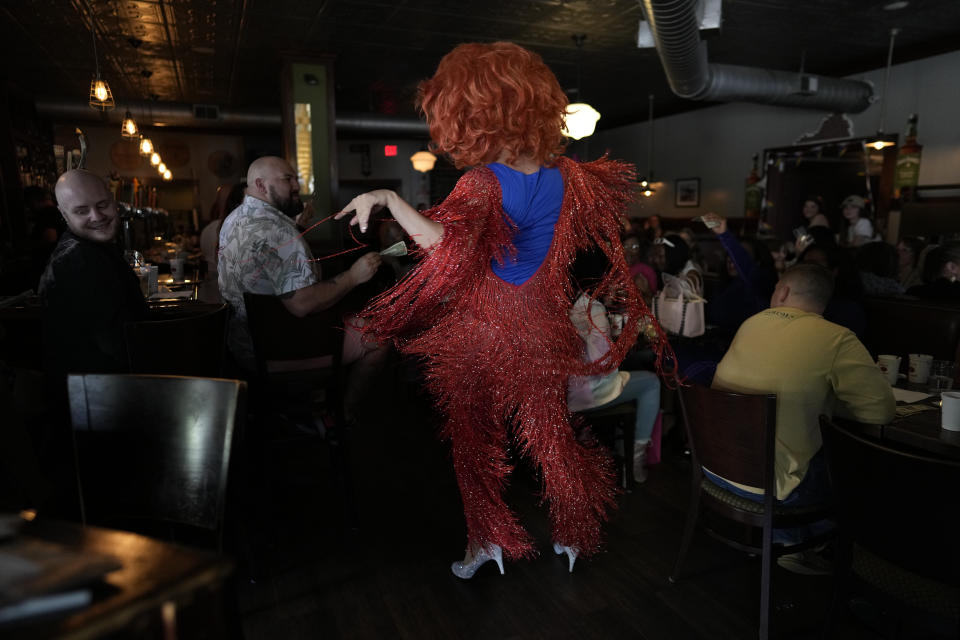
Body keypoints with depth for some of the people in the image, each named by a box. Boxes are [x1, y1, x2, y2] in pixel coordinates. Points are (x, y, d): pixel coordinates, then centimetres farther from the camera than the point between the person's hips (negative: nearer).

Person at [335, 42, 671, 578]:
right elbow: (623, 184, 17)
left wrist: (388, 199, -33)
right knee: (550, 433, 20)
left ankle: (487, 539, 29)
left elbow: (443, 242, -39)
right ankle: (573, 536, 37)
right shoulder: (567, 176, -3)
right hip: (542, 330, 5)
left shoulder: (483, 183, -21)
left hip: (481, 335, -5)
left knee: (474, 438, 16)